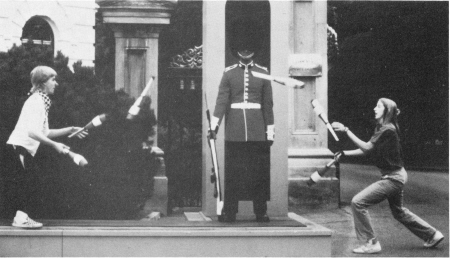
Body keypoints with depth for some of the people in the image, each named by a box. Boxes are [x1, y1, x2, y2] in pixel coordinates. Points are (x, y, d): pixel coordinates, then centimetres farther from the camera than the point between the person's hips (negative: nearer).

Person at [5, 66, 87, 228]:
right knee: (22, 182, -12)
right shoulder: (36, 101, -14)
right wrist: (54, 145, -25)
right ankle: (21, 217, -15)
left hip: (24, 149, 10)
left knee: (22, 183, 7)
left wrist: (71, 130, 16)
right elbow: (32, 132, -25)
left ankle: (22, 218, 7)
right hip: (19, 146, -10)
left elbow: (45, 133, 19)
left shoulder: (42, 102, 17)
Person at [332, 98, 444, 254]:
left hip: (393, 178, -10)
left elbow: (366, 147, -23)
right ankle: (432, 235, 35)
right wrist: (344, 153, 4)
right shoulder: (381, 129, 10)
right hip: (395, 176, 10)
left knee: (358, 202, -12)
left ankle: (371, 243, -7)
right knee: (398, 212, 25)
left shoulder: (387, 130, -20)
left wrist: (346, 130, -24)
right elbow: (367, 150, 12)